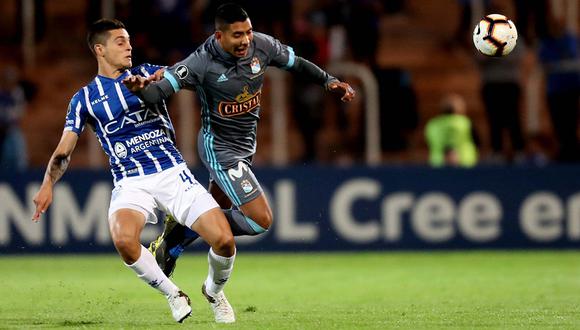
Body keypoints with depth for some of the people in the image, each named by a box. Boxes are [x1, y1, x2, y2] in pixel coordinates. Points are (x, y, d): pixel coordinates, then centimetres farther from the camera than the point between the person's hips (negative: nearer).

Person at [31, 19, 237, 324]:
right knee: (124, 239, -34)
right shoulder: (84, 99, 10)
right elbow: (64, 151, 8)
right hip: (130, 182, -1)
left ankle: (214, 292, 19)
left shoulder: (146, 73, 13)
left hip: (173, 173, 1)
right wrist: (48, 185, -10)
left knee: (223, 239, -15)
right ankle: (172, 295, -7)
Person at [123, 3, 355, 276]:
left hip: (245, 146, 7)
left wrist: (329, 81, -5)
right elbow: (159, 91, -30)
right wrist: (141, 88, -52)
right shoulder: (202, 62, -27)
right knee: (260, 220, -14)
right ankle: (187, 228, 0)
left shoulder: (261, 45, -12)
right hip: (219, 149, -7)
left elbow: (297, 64, 6)